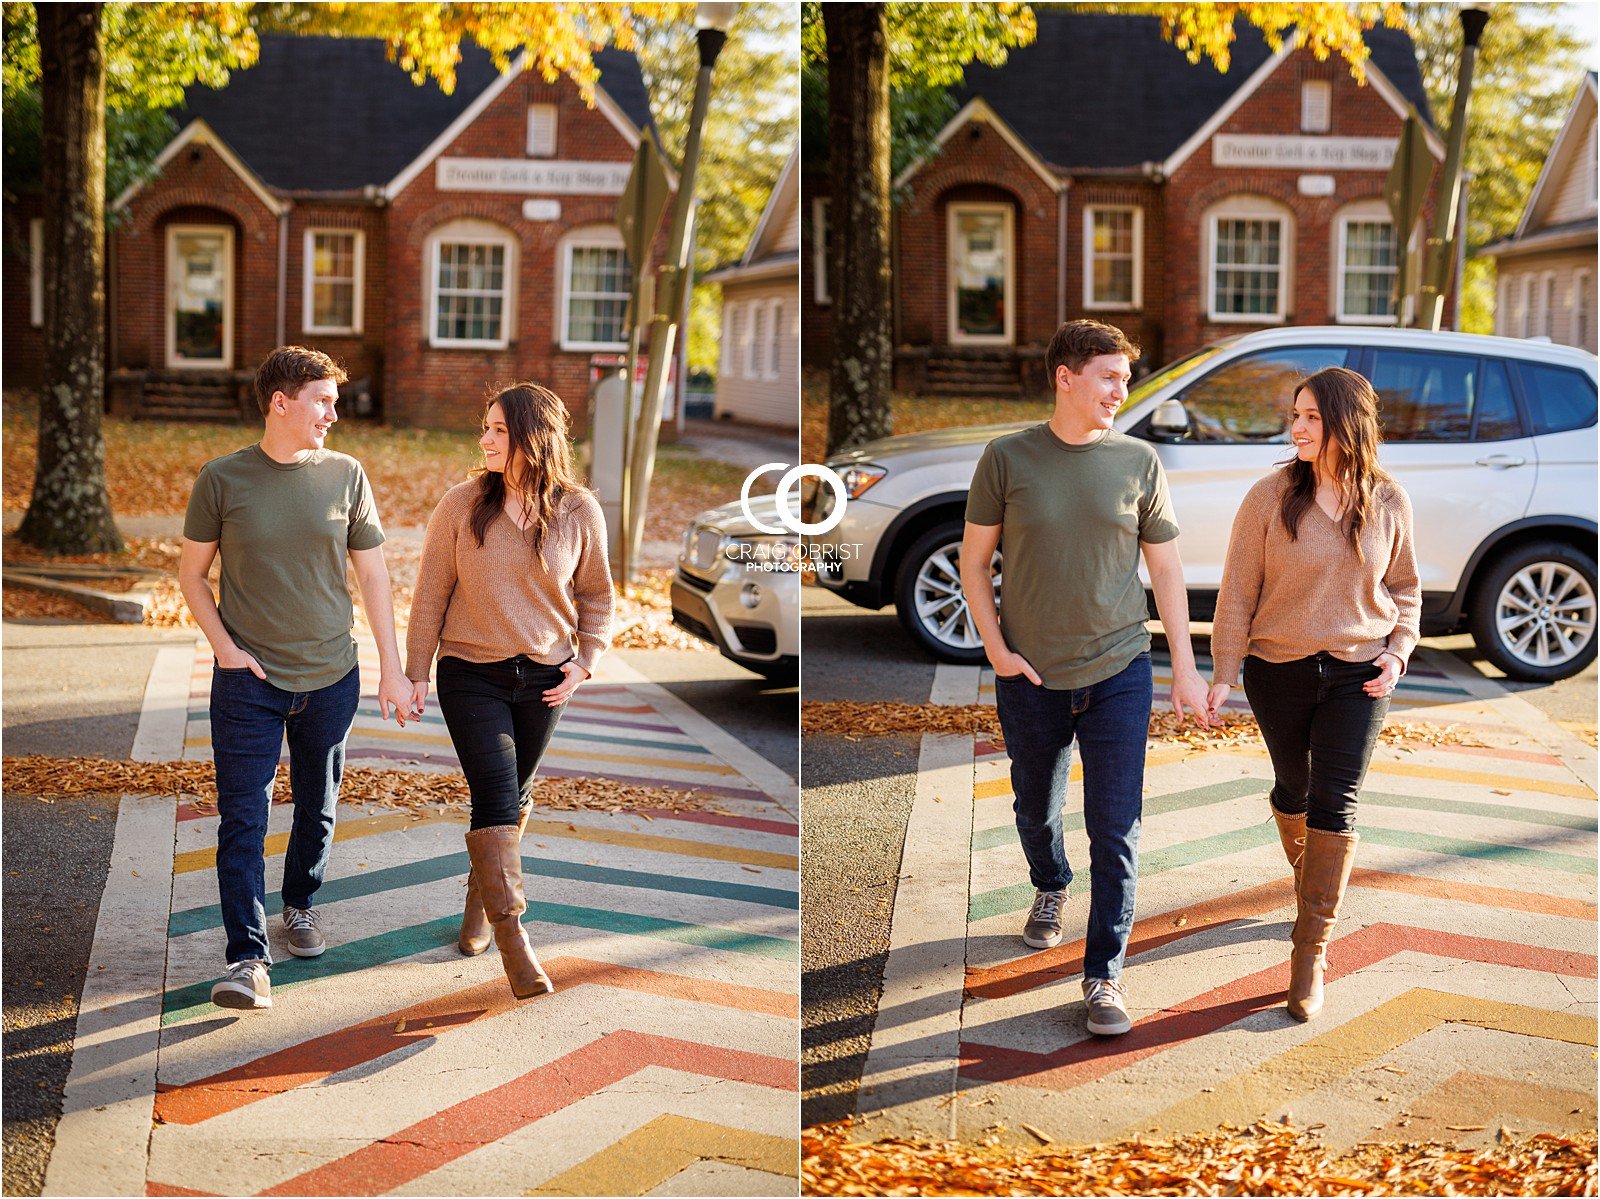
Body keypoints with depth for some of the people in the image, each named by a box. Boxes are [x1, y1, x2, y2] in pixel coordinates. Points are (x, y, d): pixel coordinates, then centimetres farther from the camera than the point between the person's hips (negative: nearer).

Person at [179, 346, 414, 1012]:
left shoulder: (345, 475, 0)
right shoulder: (223, 478, -4)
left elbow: (373, 577, 5)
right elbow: (192, 573, 5)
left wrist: (393, 670, 3)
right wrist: (224, 646, -9)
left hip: (330, 679, 2)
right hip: (248, 682, -2)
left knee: (318, 807, 16)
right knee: (242, 818, -8)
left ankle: (300, 906, 40)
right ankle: (248, 957, -7)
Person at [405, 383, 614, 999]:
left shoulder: (579, 511, -4)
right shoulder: (462, 503, -6)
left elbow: (596, 595, 9)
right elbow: (431, 592, 0)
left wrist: (583, 661, -1)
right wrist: (417, 671, 0)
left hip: (542, 679, 2)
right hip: (471, 675, -2)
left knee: (513, 796, 14)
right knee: (494, 794, -12)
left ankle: (479, 899, 36)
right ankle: (512, 937, -13)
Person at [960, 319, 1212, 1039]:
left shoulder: (1137, 462, -1)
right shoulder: (1008, 458, -3)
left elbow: (1166, 569, 5)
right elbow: (974, 560, 3)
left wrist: (1186, 669, 3)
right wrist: (995, 647, -7)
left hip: (1118, 672, -1)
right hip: (1030, 677, 1)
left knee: (1115, 830, -4)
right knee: (1036, 809, 20)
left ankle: (1105, 975, 7)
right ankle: (1050, 888, 51)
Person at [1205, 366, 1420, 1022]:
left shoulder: (1389, 504, -4)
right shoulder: (1271, 497, -9)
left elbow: (1404, 587, 10)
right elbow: (1237, 591, -5)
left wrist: (1397, 652, -4)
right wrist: (1223, 672, -7)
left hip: (1358, 674, 0)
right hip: (1279, 671, 0)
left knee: (1335, 806, -6)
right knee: (1293, 790, 16)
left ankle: (1310, 953, -3)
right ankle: (1307, 875, 49)